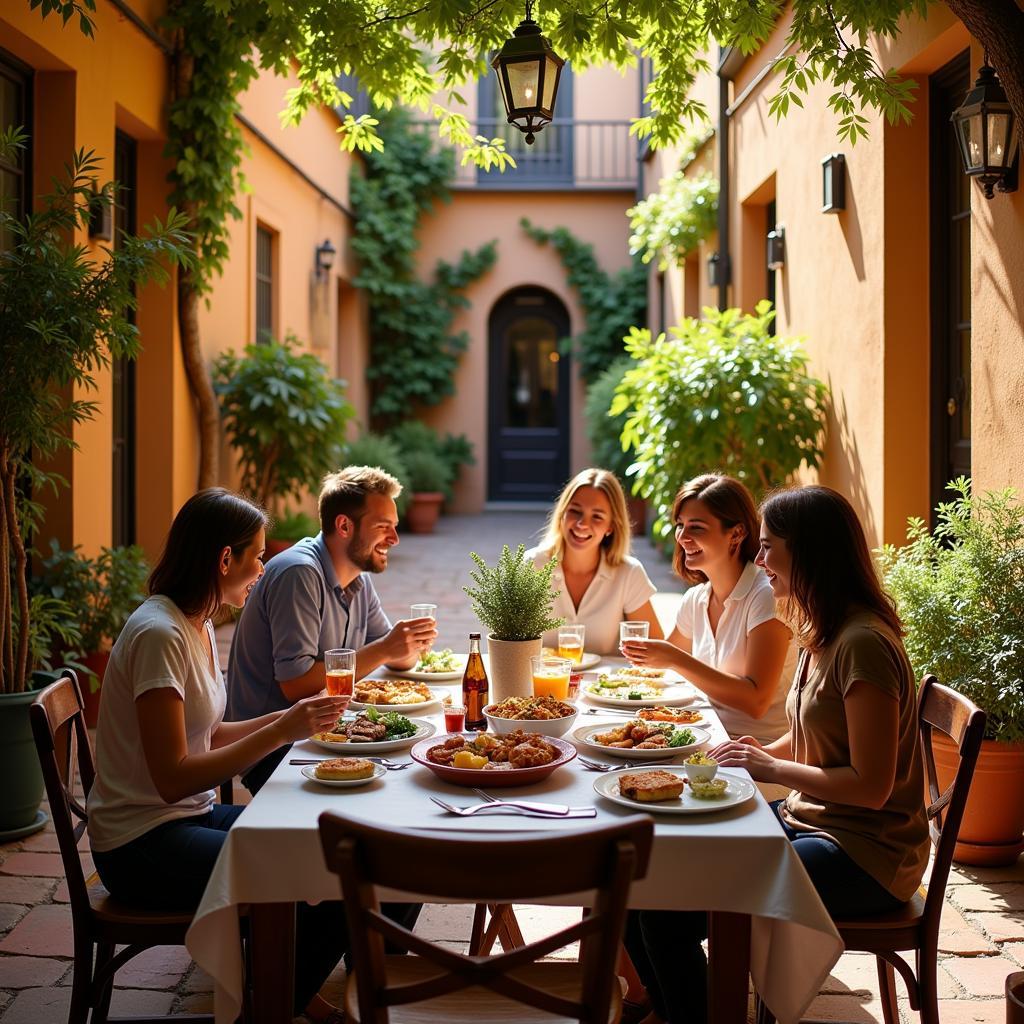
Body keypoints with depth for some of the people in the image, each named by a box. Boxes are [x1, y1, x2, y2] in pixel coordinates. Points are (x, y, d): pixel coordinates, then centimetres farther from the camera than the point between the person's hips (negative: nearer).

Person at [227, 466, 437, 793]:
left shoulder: (358, 579, 10)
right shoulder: (299, 573, -19)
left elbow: (400, 661, 15)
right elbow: (295, 685, -24)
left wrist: (412, 645, -9)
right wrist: (384, 650, -22)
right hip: (273, 751, -8)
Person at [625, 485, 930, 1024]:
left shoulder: (863, 644, -21)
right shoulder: (820, 633, 9)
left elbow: (871, 786, -21)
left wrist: (771, 768, -14)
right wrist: (760, 754, 2)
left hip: (862, 857, -9)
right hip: (807, 820, 9)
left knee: (667, 912, -21)